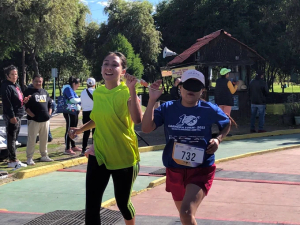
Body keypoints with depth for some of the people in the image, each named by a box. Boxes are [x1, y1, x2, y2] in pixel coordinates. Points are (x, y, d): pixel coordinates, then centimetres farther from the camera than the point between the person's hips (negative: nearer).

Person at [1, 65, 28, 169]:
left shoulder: (16, 85, 17)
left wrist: (23, 101, 4)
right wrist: (12, 116, -22)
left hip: (18, 115, 10)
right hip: (11, 116, -9)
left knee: (14, 138, 13)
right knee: (11, 138, -5)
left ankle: (12, 159, 19)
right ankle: (13, 160, -2)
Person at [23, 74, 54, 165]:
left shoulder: (45, 92, 17)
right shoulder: (28, 92, -3)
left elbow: (50, 104, 22)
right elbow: (25, 106, -10)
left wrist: (48, 114, 9)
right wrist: (33, 115, -14)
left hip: (45, 120, 6)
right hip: (34, 120, -6)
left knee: (44, 139, 12)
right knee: (31, 140, -4)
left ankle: (44, 156, 23)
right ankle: (29, 158, 2)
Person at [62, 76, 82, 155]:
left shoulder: (72, 90, 20)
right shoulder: (68, 89, -10)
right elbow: (73, 100, -21)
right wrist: (80, 99, -6)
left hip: (74, 112, 10)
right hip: (69, 113, -10)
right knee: (69, 130, -8)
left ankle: (73, 147, 25)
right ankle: (67, 149, -6)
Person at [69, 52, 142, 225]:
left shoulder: (127, 92, -13)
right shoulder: (97, 92, 3)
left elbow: (137, 120, -32)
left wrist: (132, 89, -34)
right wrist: (80, 129, 6)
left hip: (124, 157, -4)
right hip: (99, 154, 4)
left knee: (123, 203, 12)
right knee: (91, 206, -3)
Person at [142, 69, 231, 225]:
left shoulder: (210, 110, -6)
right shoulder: (168, 108, -5)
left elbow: (227, 124, 13)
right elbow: (146, 128, -16)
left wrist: (218, 139, -5)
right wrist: (152, 100, -23)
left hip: (201, 169, -3)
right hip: (175, 170, 3)